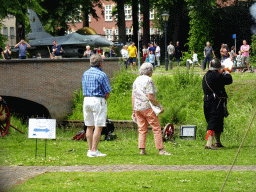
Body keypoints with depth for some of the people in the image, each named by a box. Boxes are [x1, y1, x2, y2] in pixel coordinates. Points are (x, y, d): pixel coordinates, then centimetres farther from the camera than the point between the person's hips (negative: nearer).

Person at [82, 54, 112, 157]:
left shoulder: (85, 74, 11)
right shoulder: (101, 75, -10)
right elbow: (107, 92, -10)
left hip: (86, 99, 7)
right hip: (98, 100, -7)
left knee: (89, 126, 11)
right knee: (98, 127, -5)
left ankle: (90, 149, 12)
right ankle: (94, 151, -9)